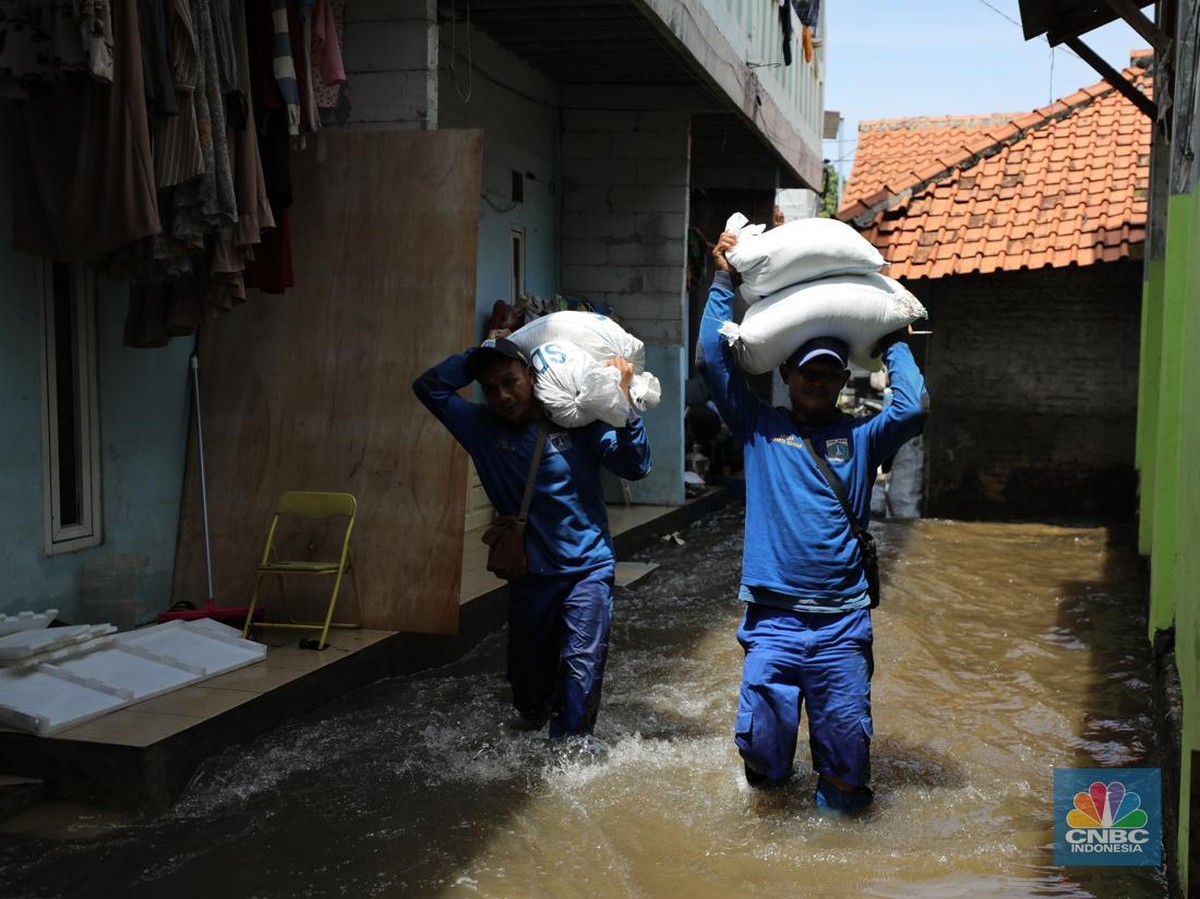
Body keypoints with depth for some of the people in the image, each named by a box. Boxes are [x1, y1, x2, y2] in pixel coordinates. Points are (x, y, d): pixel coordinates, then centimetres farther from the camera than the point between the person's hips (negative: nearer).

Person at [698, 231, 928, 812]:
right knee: (761, 741, -1)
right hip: (772, 617, 0)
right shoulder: (759, 428, 10)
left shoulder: (861, 438, 11)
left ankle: (837, 791, 31)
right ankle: (770, 786, 32)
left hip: (842, 622, 1)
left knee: (846, 744, 0)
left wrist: (892, 339, 6)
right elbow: (713, 360, 4)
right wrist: (723, 282, 5)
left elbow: (911, 407, -7)